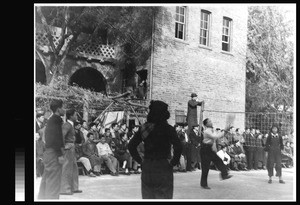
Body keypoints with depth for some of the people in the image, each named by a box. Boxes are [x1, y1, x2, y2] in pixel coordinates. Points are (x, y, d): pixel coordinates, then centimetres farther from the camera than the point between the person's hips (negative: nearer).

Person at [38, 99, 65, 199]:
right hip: (54, 153, -10)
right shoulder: (55, 120, -11)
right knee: (54, 181, -7)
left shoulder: (51, 120, 19)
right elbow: (54, 139, -20)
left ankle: (42, 198, 22)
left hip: (48, 153, 10)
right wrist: (60, 155, -20)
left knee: (46, 181, 15)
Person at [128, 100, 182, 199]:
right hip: (163, 168, -4)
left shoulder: (143, 128, 3)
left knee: (147, 198, 16)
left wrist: (140, 161, 8)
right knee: (164, 197, 5)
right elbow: (178, 147, -21)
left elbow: (131, 145, 5)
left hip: (146, 167, 5)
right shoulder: (168, 129, -11)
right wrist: (173, 163, -8)